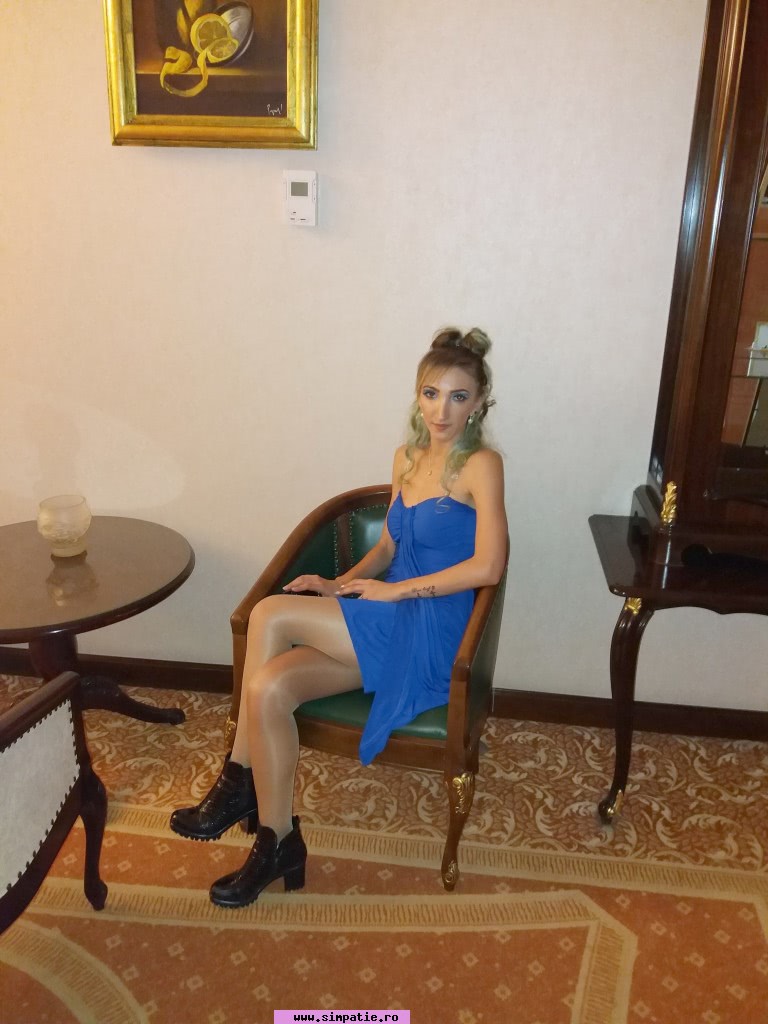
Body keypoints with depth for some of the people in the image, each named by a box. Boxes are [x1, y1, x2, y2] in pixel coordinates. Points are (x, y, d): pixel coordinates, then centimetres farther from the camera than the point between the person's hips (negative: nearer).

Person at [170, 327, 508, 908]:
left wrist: (392, 590, -14)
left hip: (428, 634, -7)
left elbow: (488, 566, -18)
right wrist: (341, 585, 2)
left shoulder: (480, 465, -9)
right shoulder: (407, 458, 13)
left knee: (272, 615, -20)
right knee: (268, 688, -18)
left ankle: (239, 784, -3)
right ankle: (276, 843, -3)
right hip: (385, 627, 7)